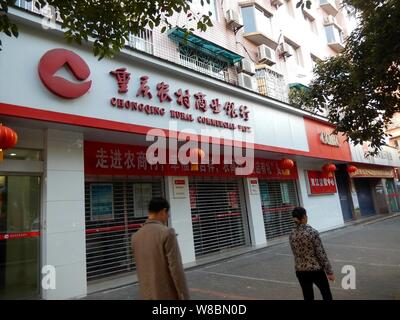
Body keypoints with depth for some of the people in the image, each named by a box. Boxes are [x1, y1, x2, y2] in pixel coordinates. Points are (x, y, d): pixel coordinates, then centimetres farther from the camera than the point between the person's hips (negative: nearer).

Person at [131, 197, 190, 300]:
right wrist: (183, 296, -10)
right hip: (167, 295, -6)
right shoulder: (167, 233, -17)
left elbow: (140, 266, 10)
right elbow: (176, 268, -17)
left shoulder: (136, 236, 3)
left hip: (147, 294, 6)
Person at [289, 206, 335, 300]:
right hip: (316, 269, -4)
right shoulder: (312, 232, -17)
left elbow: (295, 253, 6)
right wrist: (329, 271, -6)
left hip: (300, 271, 4)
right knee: (327, 295, 18)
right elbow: (321, 253, -14)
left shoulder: (292, 235, -3)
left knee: (308, 297, 16)